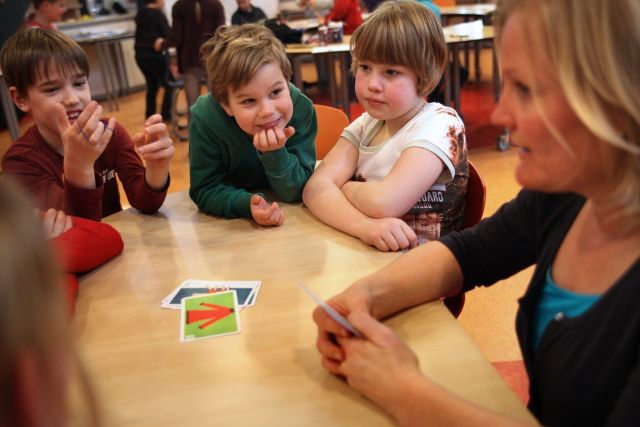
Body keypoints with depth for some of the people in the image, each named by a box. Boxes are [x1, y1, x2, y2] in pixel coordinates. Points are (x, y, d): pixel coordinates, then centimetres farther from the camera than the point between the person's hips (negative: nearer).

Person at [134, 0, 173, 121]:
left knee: (152, 85, 19)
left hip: (140, 55, 7)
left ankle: (150, 114, 21)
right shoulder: (158, 14, -13)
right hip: (155, 56, -7)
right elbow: (169, 35, -14)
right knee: (169, 85, 7)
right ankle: (166, 115, 5)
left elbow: (144, 33, 7)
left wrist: (155, 39, -6)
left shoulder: (140, 14, 9)